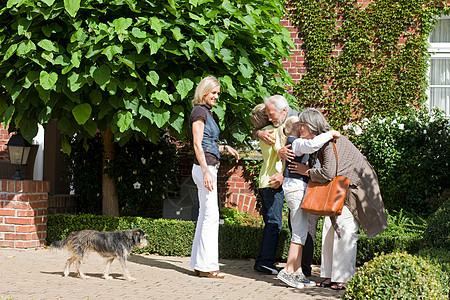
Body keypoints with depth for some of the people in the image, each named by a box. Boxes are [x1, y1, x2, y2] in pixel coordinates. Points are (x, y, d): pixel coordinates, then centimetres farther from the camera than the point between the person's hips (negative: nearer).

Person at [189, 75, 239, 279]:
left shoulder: (206, 112, 19)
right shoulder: (199, 111, -9)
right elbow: (197, 144, -17)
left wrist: (225, 148, 19)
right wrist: (206, 171, -23)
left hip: (208, 168, 10)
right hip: (204, 168, -10)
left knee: (205, 215, 10)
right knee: (210, 215, -10)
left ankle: (200, 264, 13)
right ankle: (206, 265, -8)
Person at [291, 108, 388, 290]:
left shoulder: (331, 141, -24)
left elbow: (328, 173, -33)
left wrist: (307, 171, -16)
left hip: (356, 185, -9)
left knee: (345, 228, -12)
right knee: (330, 225, 4)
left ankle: (344, 278, -6)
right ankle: (331, 275, 9)